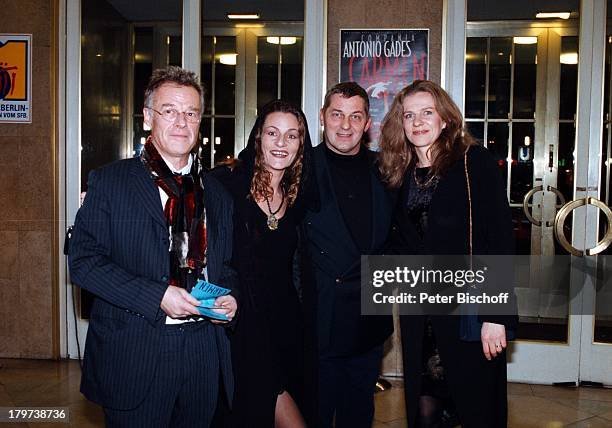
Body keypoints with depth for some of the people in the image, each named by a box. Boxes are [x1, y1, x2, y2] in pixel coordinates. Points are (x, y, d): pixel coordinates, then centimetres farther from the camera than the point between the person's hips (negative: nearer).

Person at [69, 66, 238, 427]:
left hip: (205, 352, 4)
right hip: (135, 353, -4)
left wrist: (228, 296, -3)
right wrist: (156, 296, -18)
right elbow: (83, 259, -9)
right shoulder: (110, 181, -2)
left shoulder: (216, 191, 11)